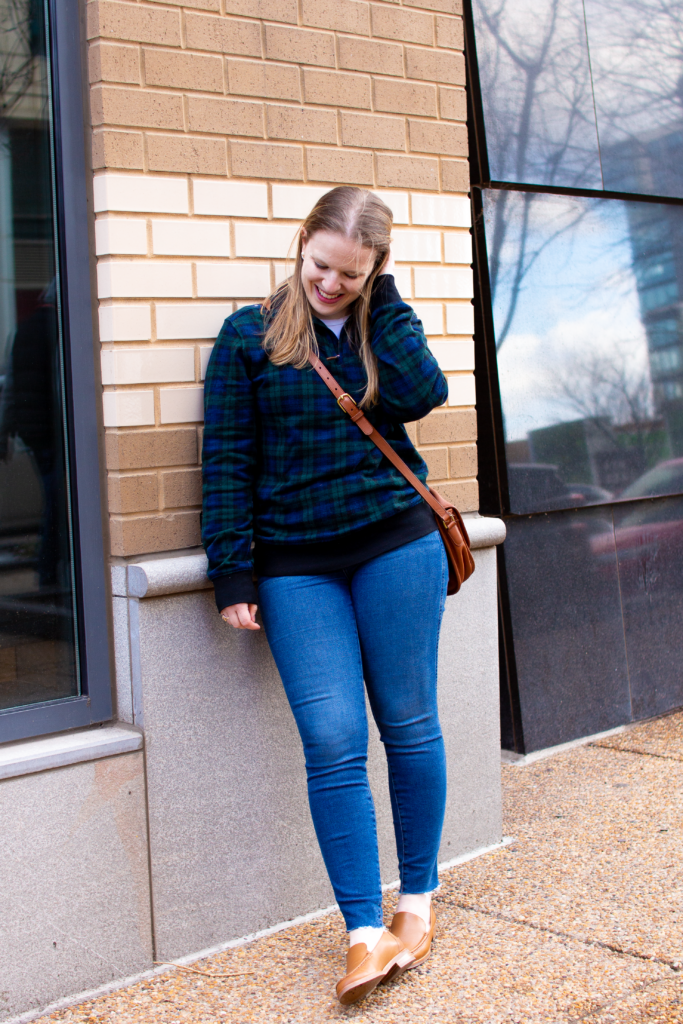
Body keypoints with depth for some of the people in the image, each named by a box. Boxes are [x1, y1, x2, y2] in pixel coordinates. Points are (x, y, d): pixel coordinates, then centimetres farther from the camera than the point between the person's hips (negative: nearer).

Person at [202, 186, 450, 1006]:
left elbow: (420, 393, -11)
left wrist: (383, 298, -5)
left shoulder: (384, 324, 10)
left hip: (396, 544, 2)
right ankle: (365, 932, 0)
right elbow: (227, 459, 1)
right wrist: (234, 573, -5)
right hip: (296, 564, -1)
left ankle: (418, 900, 22)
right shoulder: (250, 337, 4)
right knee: (333, 744, -7)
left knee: (409, 724, 6)